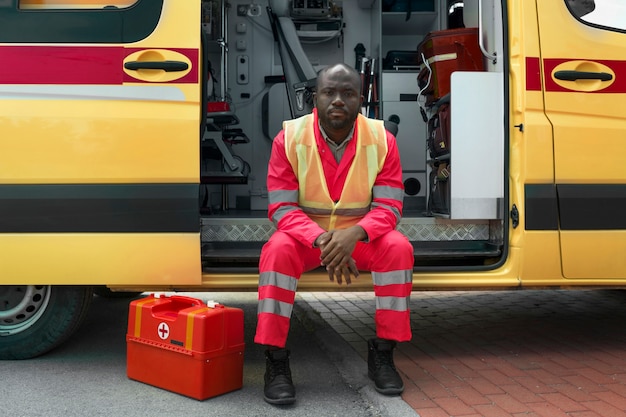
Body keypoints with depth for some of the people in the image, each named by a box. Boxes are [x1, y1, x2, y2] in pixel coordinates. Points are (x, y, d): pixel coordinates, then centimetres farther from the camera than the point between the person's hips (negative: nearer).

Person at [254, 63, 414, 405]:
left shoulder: (382, 139, -11)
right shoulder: (289, 138, -14)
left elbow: (389, 207, -14)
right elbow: (282, 207, -17)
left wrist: (354, 234, -35)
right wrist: (321, 240, -35)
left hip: (360, 236, 1)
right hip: (305, 236, -1)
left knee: (398, 247, -27)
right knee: (278, 249, -32)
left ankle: (382, 354, -12)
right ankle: (275, 361, -23)